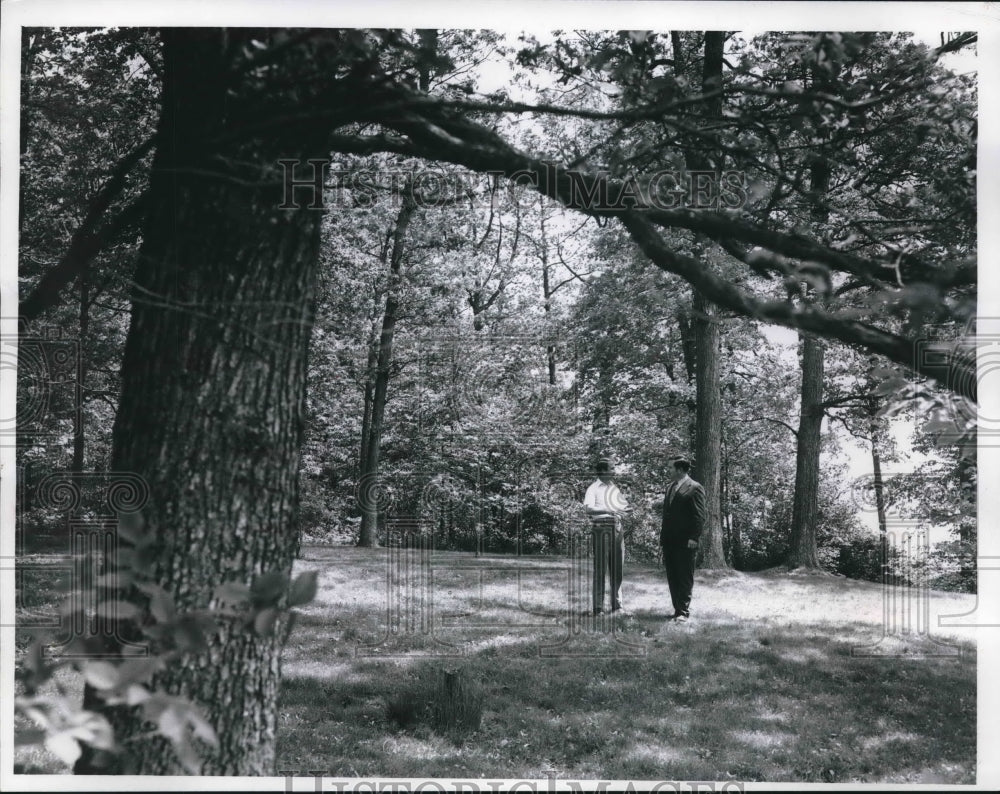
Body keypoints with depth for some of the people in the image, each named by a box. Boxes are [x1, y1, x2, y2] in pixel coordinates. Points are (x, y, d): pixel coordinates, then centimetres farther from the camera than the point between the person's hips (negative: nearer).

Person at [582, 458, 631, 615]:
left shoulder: (614, 487, 18)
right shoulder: (593, 488, -3)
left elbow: (624, 507, 22)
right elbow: (588, 508, -19)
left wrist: (626, 511, -2)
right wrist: (608, 511, -31)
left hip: (616, 529, 6)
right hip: (600, 529, -6)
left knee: (617, 569, 8)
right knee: (600, 569, -5)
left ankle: (617, 604, 16)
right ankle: (598, 607, -2)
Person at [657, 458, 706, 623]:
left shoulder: (695, 488, -7)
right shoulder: (670, 487, 17)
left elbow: (699, 516, -11)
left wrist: (693, 538, -17)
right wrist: (663, 535, 15)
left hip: (685, 542, -8)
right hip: (669, 541, 8)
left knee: (685, 578, -2)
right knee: (672, 577, 9)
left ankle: (684, 612, 1)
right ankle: (677, 610, 15)